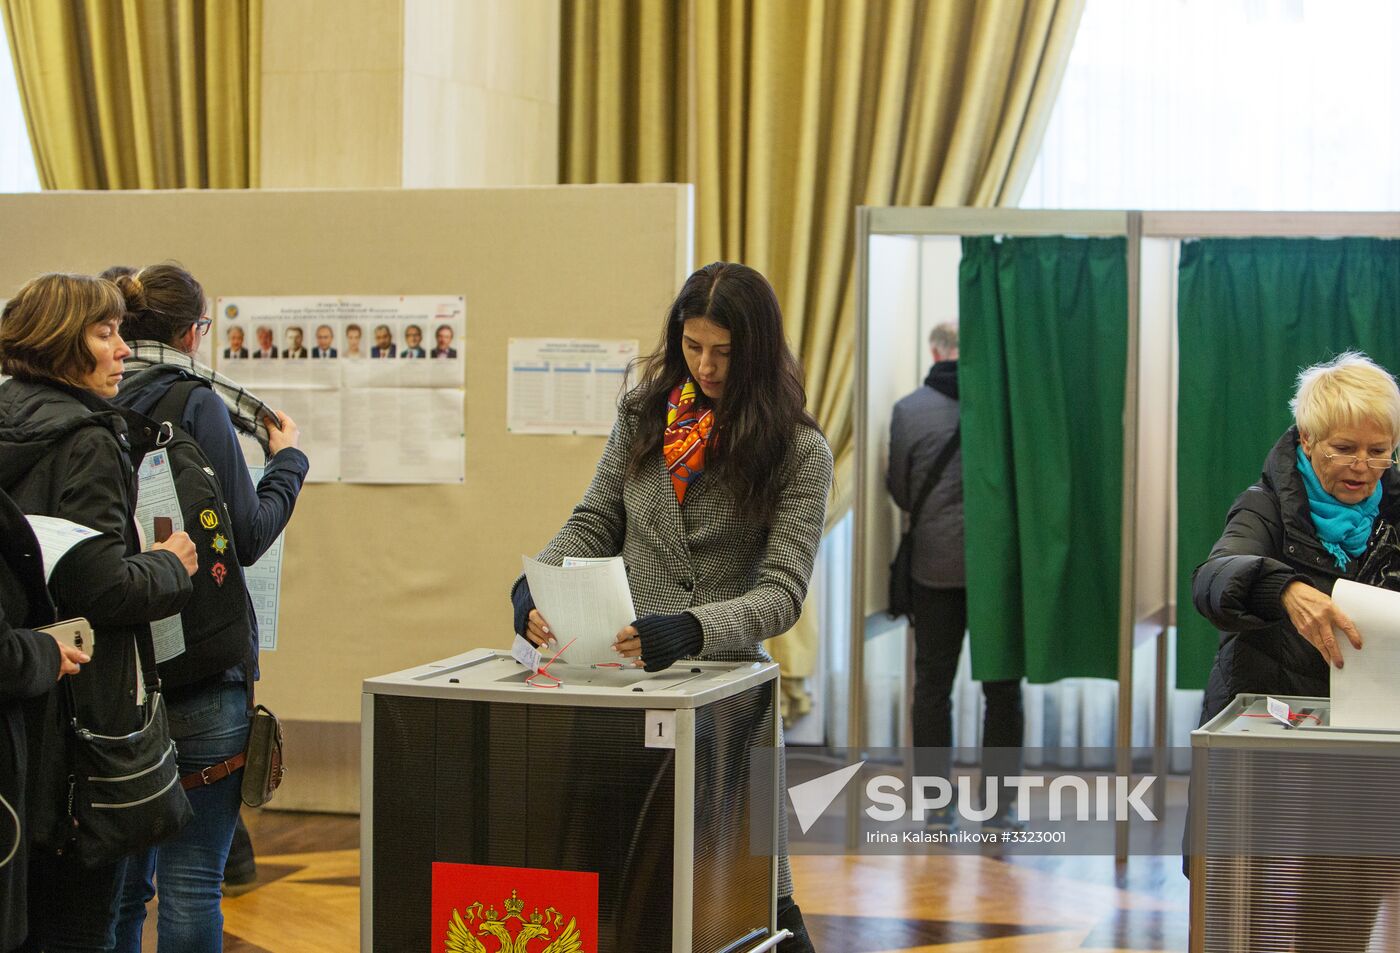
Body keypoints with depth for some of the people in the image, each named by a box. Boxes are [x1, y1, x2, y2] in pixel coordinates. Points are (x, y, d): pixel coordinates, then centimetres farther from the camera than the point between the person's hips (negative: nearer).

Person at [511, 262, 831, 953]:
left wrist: (692, 630, -31)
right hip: (616, 666, 3)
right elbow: (592, 526, 8)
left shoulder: (798, 452, -5)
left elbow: (782, 591, -13)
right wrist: (535, 589, -12)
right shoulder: (645, 416, 6)